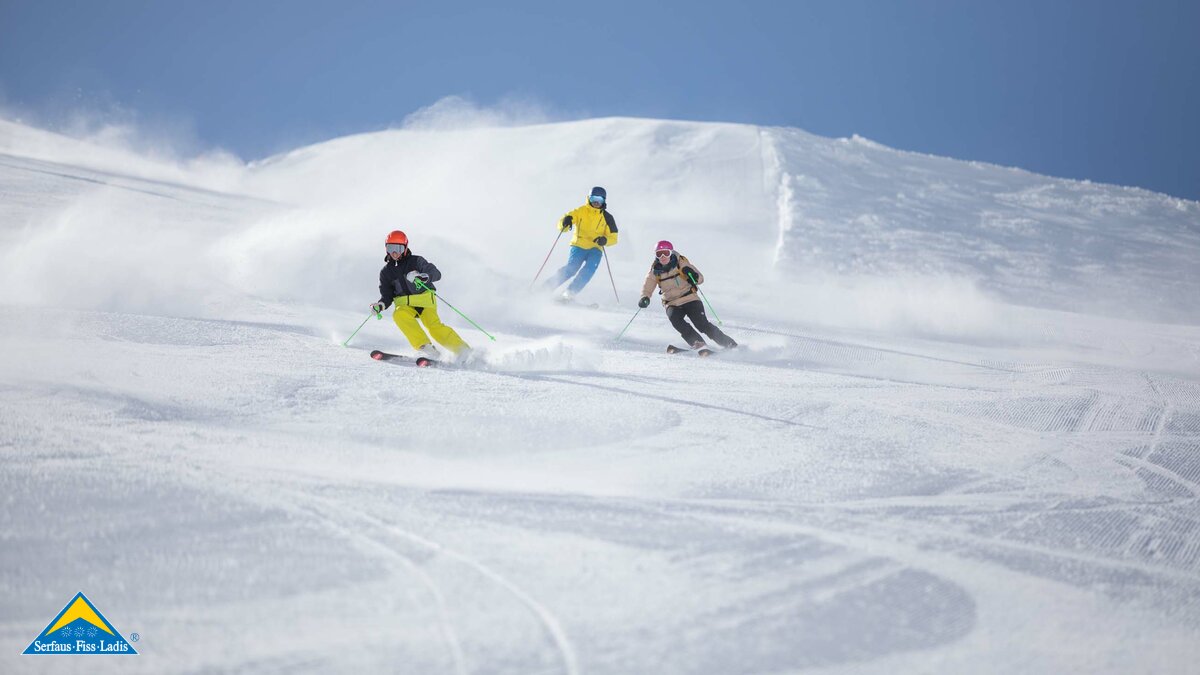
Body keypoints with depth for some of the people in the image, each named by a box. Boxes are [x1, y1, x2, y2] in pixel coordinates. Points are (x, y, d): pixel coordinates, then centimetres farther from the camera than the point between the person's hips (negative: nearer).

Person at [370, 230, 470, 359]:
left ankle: (465, 351, -17)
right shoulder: (386, 272, 12)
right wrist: (381, 305, -10)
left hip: (424, 300, -3)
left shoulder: (416, 261, 1)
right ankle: (425, 347, -33)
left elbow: (436, 274, -8)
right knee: (398, 315, -31)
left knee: (434, 326, -25)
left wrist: (422, 276, -28)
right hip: (405, 305, 3)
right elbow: (387, 296, 12)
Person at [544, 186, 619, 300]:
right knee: (571, 268, -23)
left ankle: (570, 293, -25)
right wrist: (565, 222, -25)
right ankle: (547, 287, -12)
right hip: (579, 246, -2)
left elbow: (613, 238, 6)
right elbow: (561, 225, 0)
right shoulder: (581, 211, 3)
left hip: (595, 249, 2)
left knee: (590, 268, -27)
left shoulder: (607, 217, 7)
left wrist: (605, 240, -17)